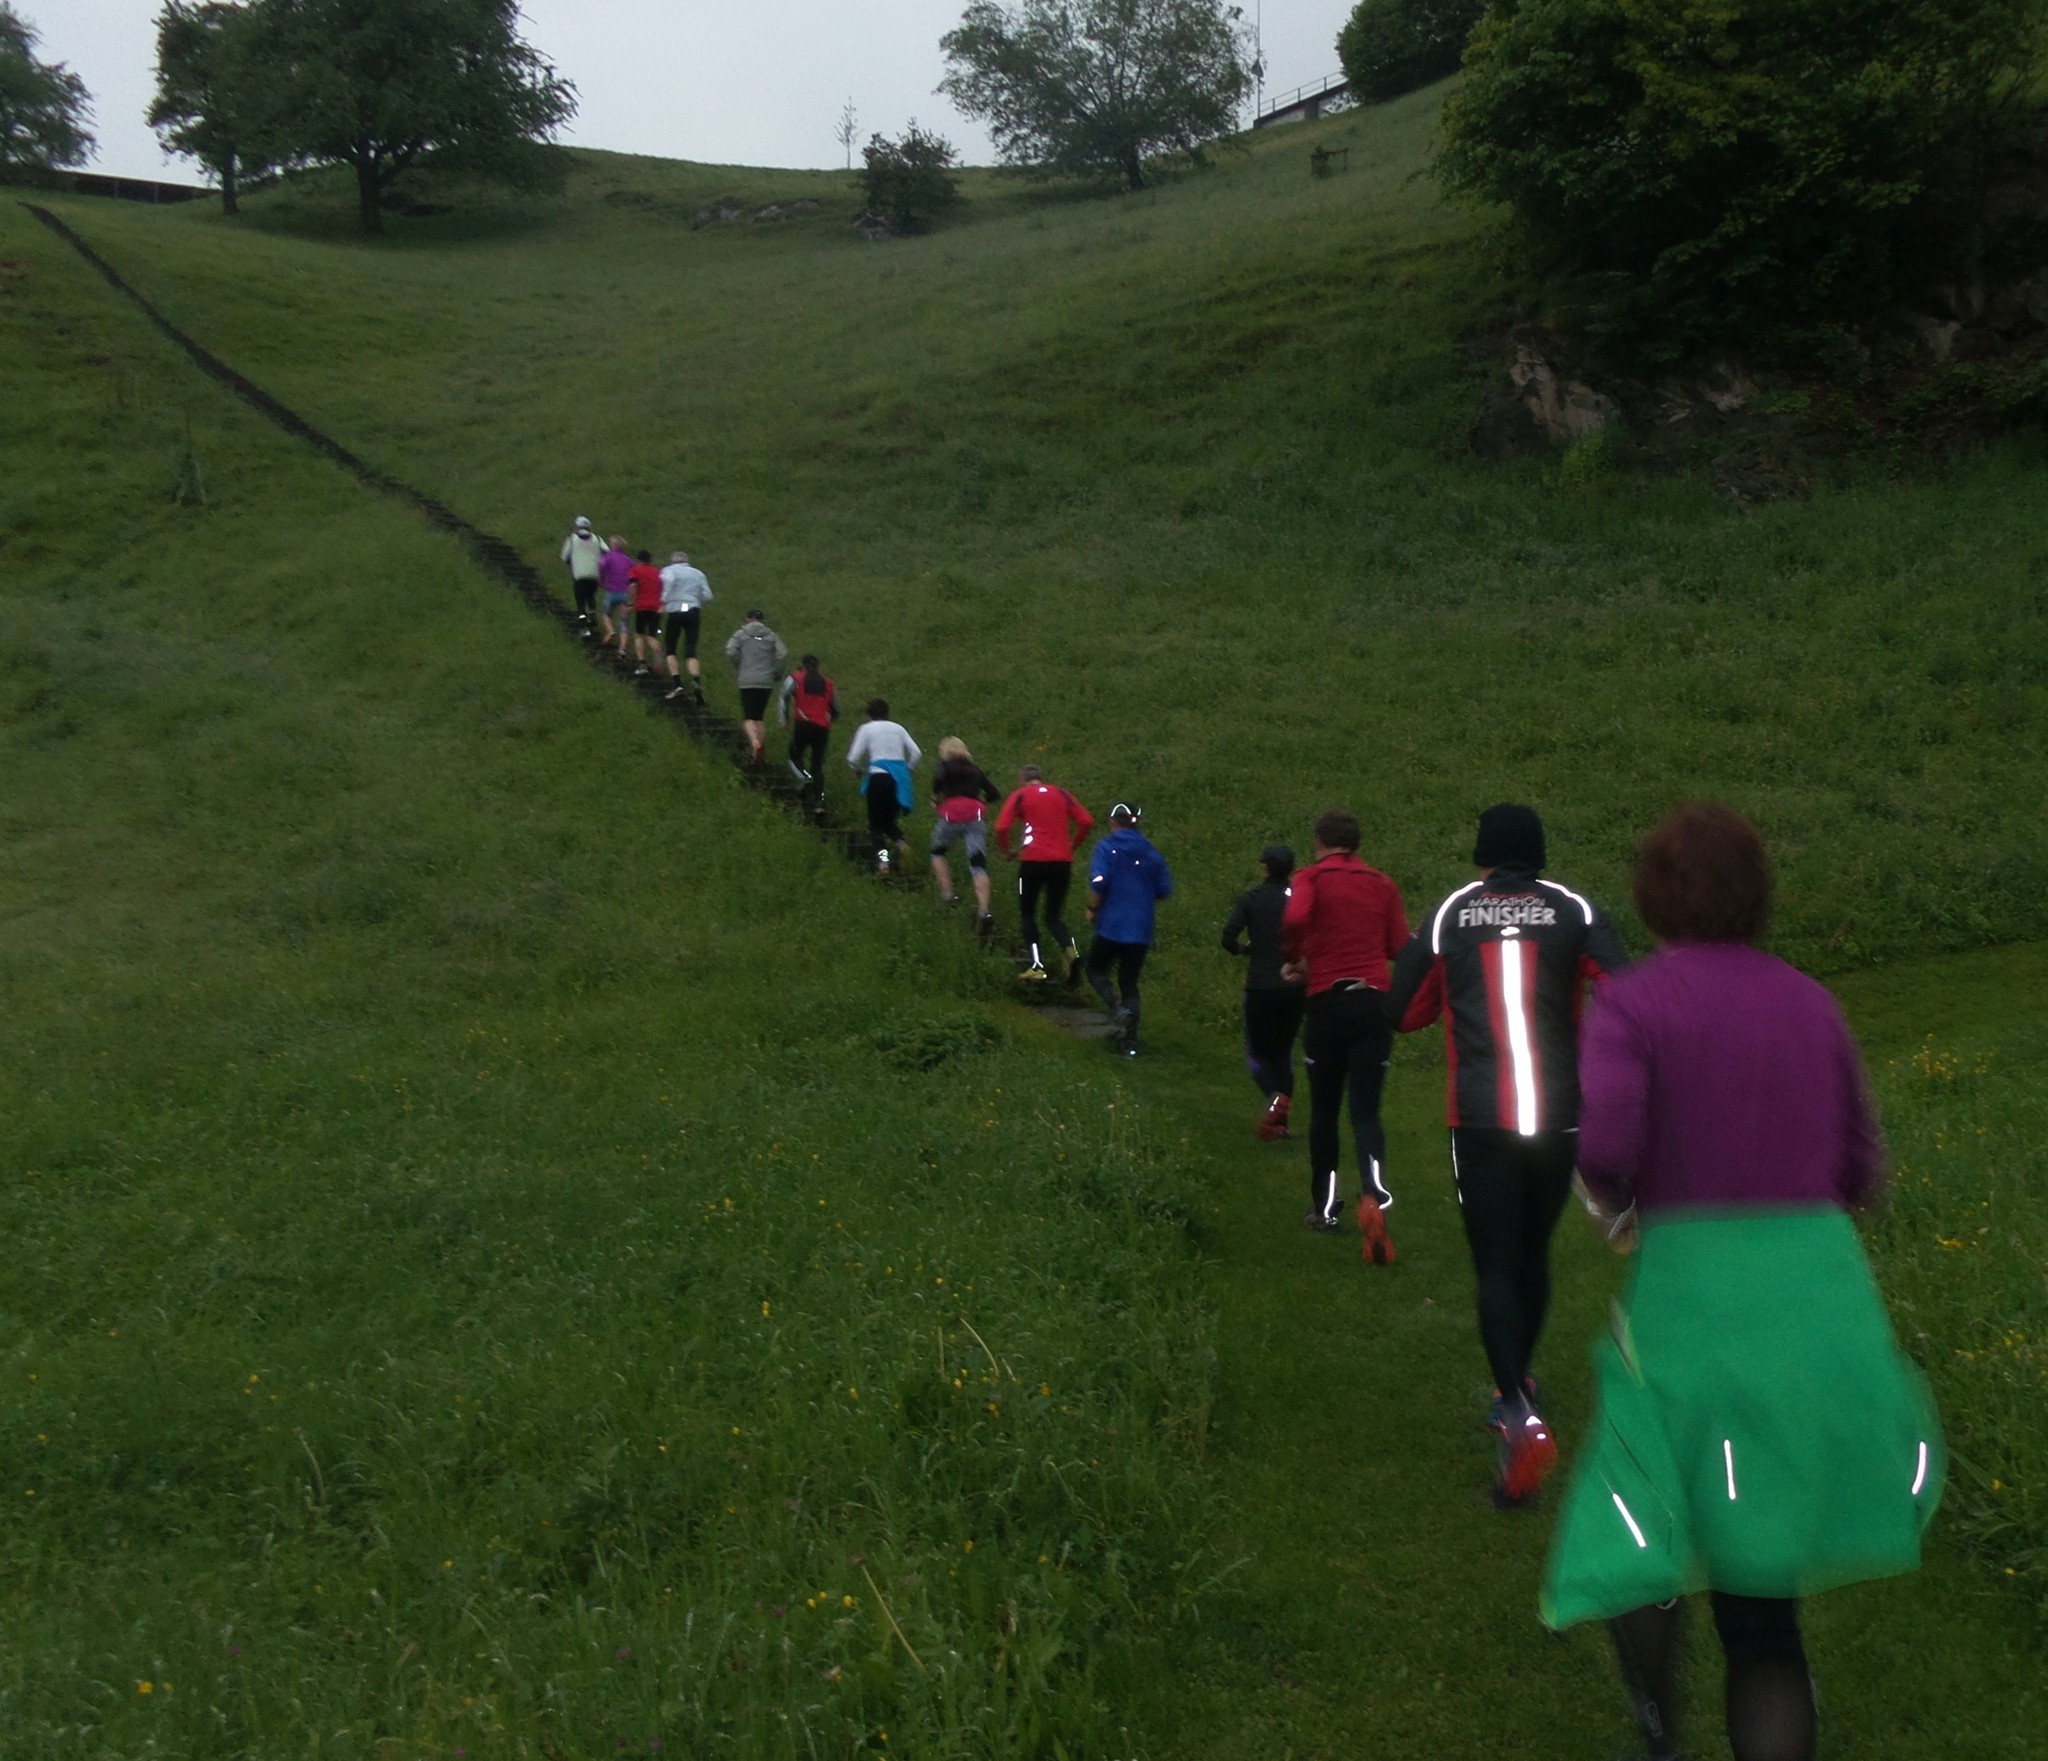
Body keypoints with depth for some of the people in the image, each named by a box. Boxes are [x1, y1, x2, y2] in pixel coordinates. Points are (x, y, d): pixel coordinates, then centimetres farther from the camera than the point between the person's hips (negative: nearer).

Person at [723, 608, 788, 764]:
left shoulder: (741, 634, 3)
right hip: (766, 681, 3)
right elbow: (783, 654, -2)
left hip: (747, 681, -3)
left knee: (749, 717, -2)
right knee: (760, 716, 14)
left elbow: (731, 651, -13)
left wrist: (737, 667, 4)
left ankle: (755, 743, -28)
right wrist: (777, 673, 10)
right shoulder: (771, 636, 9)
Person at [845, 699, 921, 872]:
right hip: (899, 778, 3)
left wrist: (858, 770, 20)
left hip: (878, 777, -3)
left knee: (876, 824, 7)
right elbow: (917, 754, 8)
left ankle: (882, 856, -18)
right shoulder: (898, 728, 14)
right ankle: (900, 841, -12)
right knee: (890, 820, 20)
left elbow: (852, 759, 0)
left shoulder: (867, 728, 5)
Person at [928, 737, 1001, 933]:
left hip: (952, 813, -2)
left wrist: (935, 799, 5)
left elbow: (940, 779, -10)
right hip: (976, 815, 2)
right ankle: (984, 911, -25)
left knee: (938, 852, 23)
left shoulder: (946, 765, 13)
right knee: (978, 864, -7)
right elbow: (995, 794, 24)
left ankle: (948, 894, 6)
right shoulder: (975, 770, 25)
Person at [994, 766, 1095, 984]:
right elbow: (1087, 821, 6)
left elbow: (1001, 827, -7)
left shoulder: (1020, 795, 5)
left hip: (1033, 860, -3)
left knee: (1028, 914, 14)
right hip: (1063, 862, 3)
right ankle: (1071, 950, -15)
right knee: (1053, 915, 15)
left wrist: (1006, 850, 9)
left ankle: (1037, 967, 2)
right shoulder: (1061, 793, 14)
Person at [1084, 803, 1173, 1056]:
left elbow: (1098, 882, -18)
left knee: (1096, 969, 16)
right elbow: (1165, 889, 6)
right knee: (1130, 982, 12)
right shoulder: (1151, 853, 7)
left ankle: (1116, 1006, -12)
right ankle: (1129, 1041, 5)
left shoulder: (1107, 848, -6)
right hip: (1141, 930, 4)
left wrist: (1092, 909, -3)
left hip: (1111, 924, -4)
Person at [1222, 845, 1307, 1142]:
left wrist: (1244, 950, 10)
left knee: (1257, 1052, 7)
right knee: (1283, 1052, 16)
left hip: (1260, 986, -3)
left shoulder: (1250, 900, -2)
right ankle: (1281, 1124, 13)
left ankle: (1276, 1096, -23)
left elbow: (1229, 938, -11)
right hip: (1295, 987, 3)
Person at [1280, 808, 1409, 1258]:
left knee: (1325, 1111, 13)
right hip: (1375, 1002, 2)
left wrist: (1296, 960, -2)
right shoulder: (1383, 885, 11)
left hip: (1328, 1001, -2)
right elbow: (1400, 946, 7)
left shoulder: (1312, 877, 0)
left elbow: (1293, 918, -20)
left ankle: (1325, 1209, 20)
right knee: (1366, 1111, -1)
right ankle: (1374, 1195, -26)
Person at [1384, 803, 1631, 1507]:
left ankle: (1523, 1418, -20)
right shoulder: (1574, 910, 4)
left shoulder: (1448, 914, 6)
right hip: (1560, 1118, 1)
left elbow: (1401, 1012, 12)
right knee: (1533, 1255, 20)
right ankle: (1516, 1388, 37)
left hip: (1480, 1120, -1)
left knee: (1495, 1267, 0)